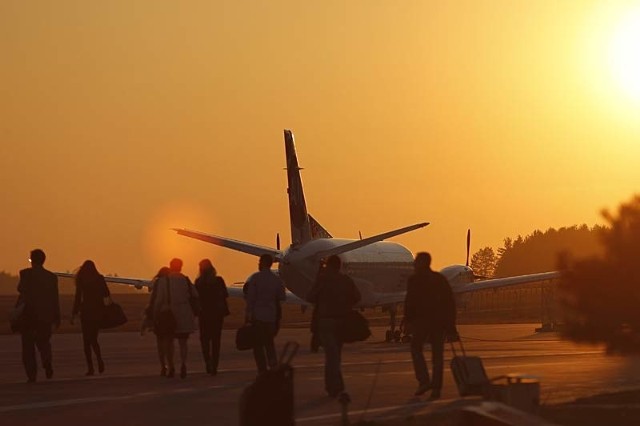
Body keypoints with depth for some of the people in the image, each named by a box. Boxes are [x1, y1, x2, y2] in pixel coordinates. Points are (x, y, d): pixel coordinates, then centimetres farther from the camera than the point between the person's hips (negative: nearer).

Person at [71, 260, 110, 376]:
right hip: (98, 311, 3)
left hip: (86, 311, -3)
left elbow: (78, 297, -5)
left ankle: (90, 367, -5)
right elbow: (106, 294, 3)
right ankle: (99, 360, -9)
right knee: (93, 338, 16)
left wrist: (74, 314, -2)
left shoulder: (81, 280, -3)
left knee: (87, 340, 3)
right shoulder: (100, 278, 4)